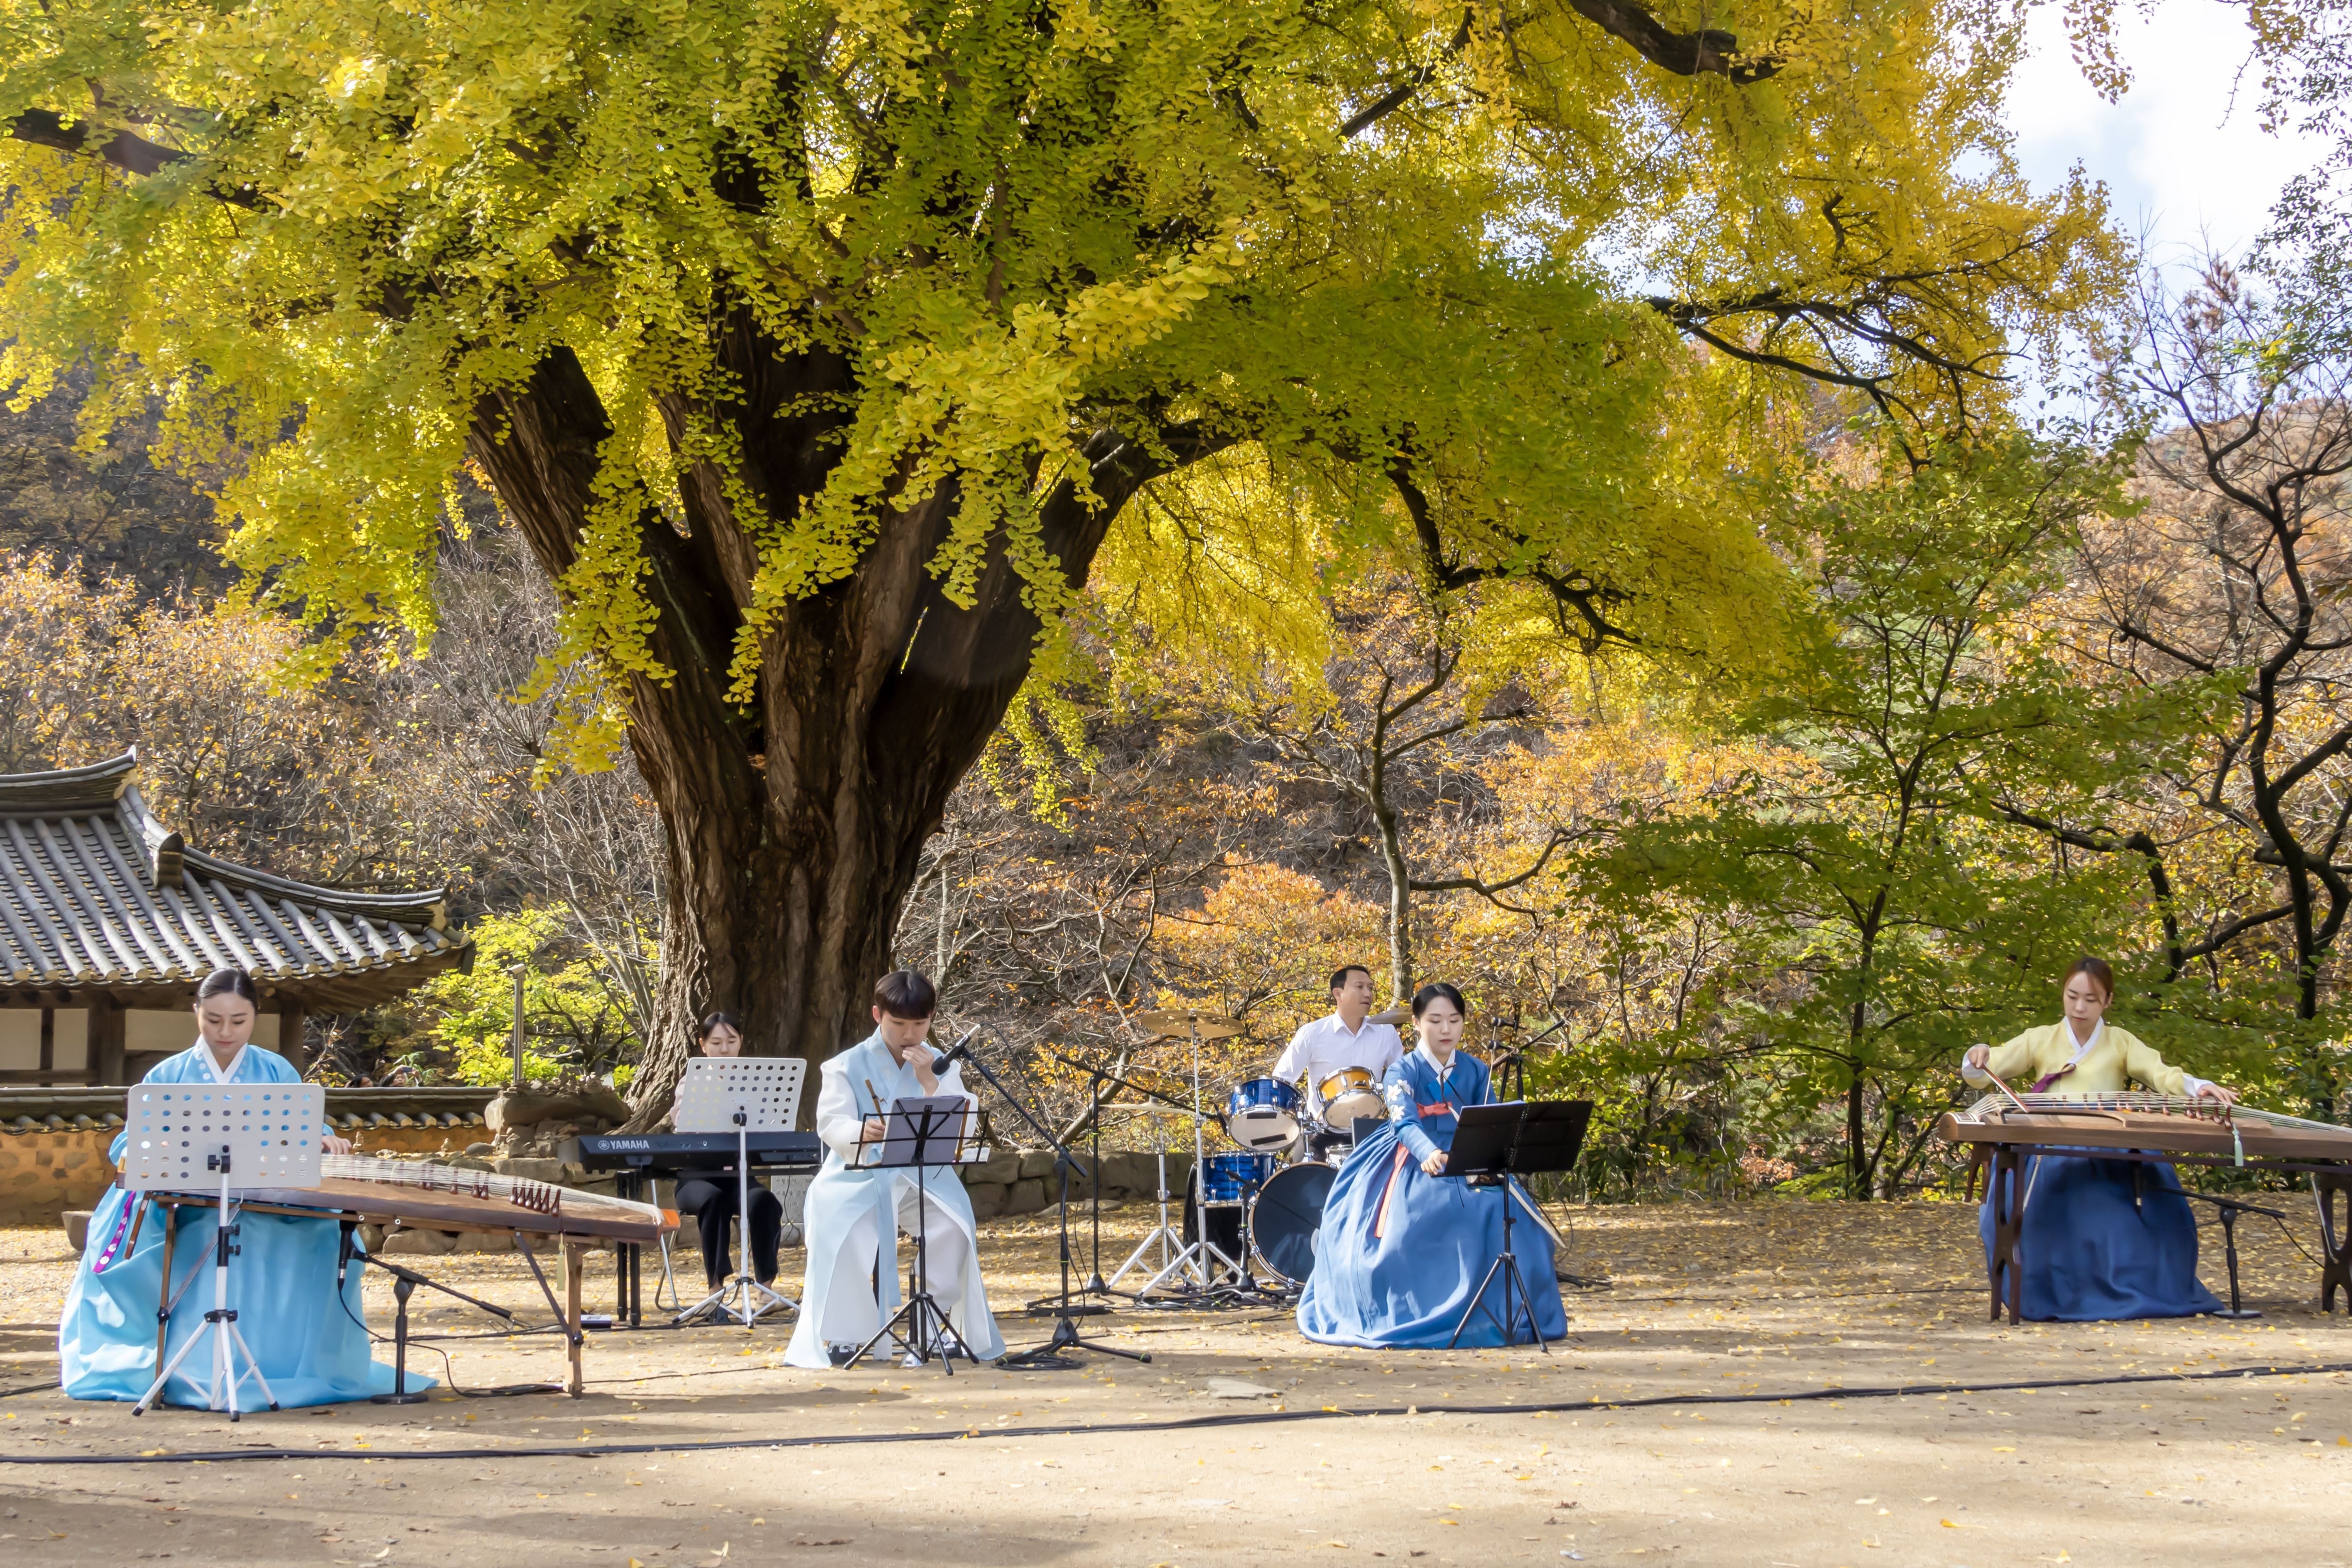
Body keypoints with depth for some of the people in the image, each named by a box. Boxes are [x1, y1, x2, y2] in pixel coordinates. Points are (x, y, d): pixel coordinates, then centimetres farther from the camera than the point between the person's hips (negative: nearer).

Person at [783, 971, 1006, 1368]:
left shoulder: (942, 1068, 11)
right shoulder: (848, 1067, 4)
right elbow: (830, 1124, -10)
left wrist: (929, 1082, -16)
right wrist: (860, 1131, -32)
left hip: (924, 1176, 2)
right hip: (860, 1175, -2)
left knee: (955, 1228, -27)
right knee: (846, 1233, -32)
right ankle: (841, 1334, -16)